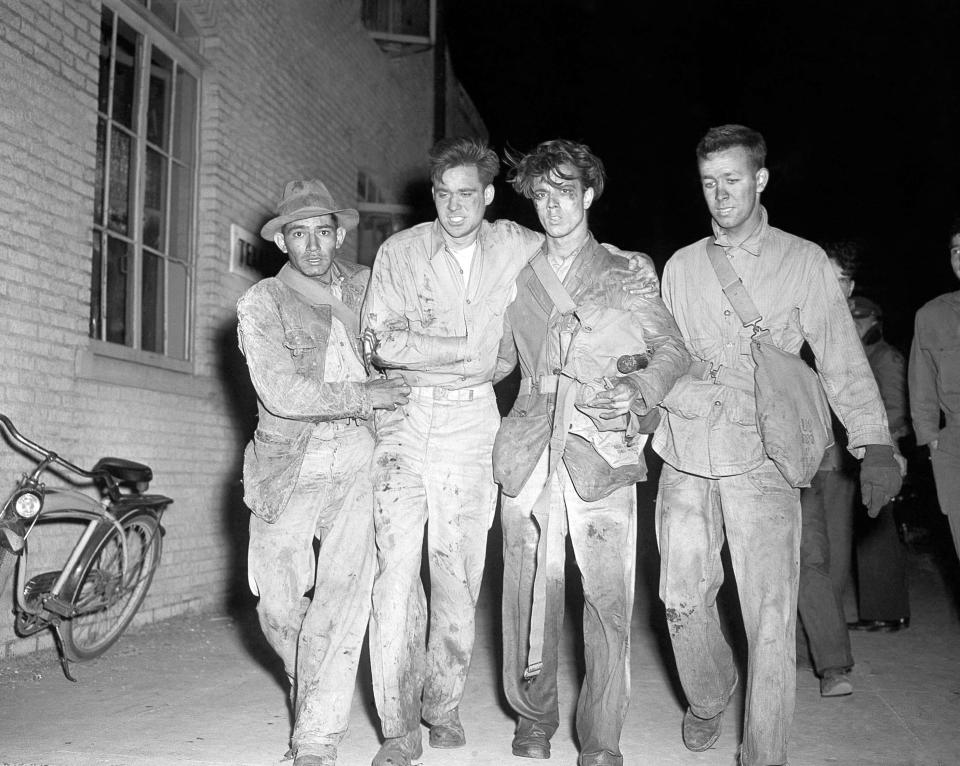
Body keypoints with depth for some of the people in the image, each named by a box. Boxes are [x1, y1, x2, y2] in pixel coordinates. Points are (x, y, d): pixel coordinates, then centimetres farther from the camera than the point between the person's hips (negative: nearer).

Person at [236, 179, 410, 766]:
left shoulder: (366, 284, 8)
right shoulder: (261, 304, -1)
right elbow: (283, 393, -13)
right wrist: (365, 396, -14)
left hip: (358, 458, 1)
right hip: (289, 463, 0)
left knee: (344, 592, -10)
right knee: (278, 603, 5)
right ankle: (309, 685, 36)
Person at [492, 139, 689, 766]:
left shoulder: (627, 274, 9)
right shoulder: (518, 278, 16)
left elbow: (674, 350, 10)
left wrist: (640, 389, -8)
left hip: (601, 455, -2)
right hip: (529, 453, 2)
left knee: (608, 602, -3)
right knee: (530, 596, 5)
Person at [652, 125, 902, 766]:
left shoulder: (804, 262, 5)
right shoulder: (680, 267, 13)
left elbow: (842, 358, 2)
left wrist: (875, 444, -7)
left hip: (762, 456, -2)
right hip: (687, 453, 3)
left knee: (770, 615, -5)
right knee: (683, 599, 5)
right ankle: (708, 702, 33)